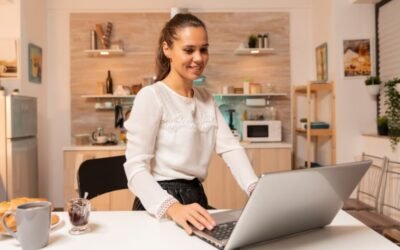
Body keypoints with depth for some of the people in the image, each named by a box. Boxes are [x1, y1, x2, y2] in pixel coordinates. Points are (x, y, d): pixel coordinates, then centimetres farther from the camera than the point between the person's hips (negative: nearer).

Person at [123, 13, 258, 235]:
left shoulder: (206, 99, 11)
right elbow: (136, 167, -17)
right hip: (160, 207, -6)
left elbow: (230, 147, 0)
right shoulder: (151, 96, -11)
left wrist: (257, 190, -16)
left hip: (196, 198, 6)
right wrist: (173, 207, -34)